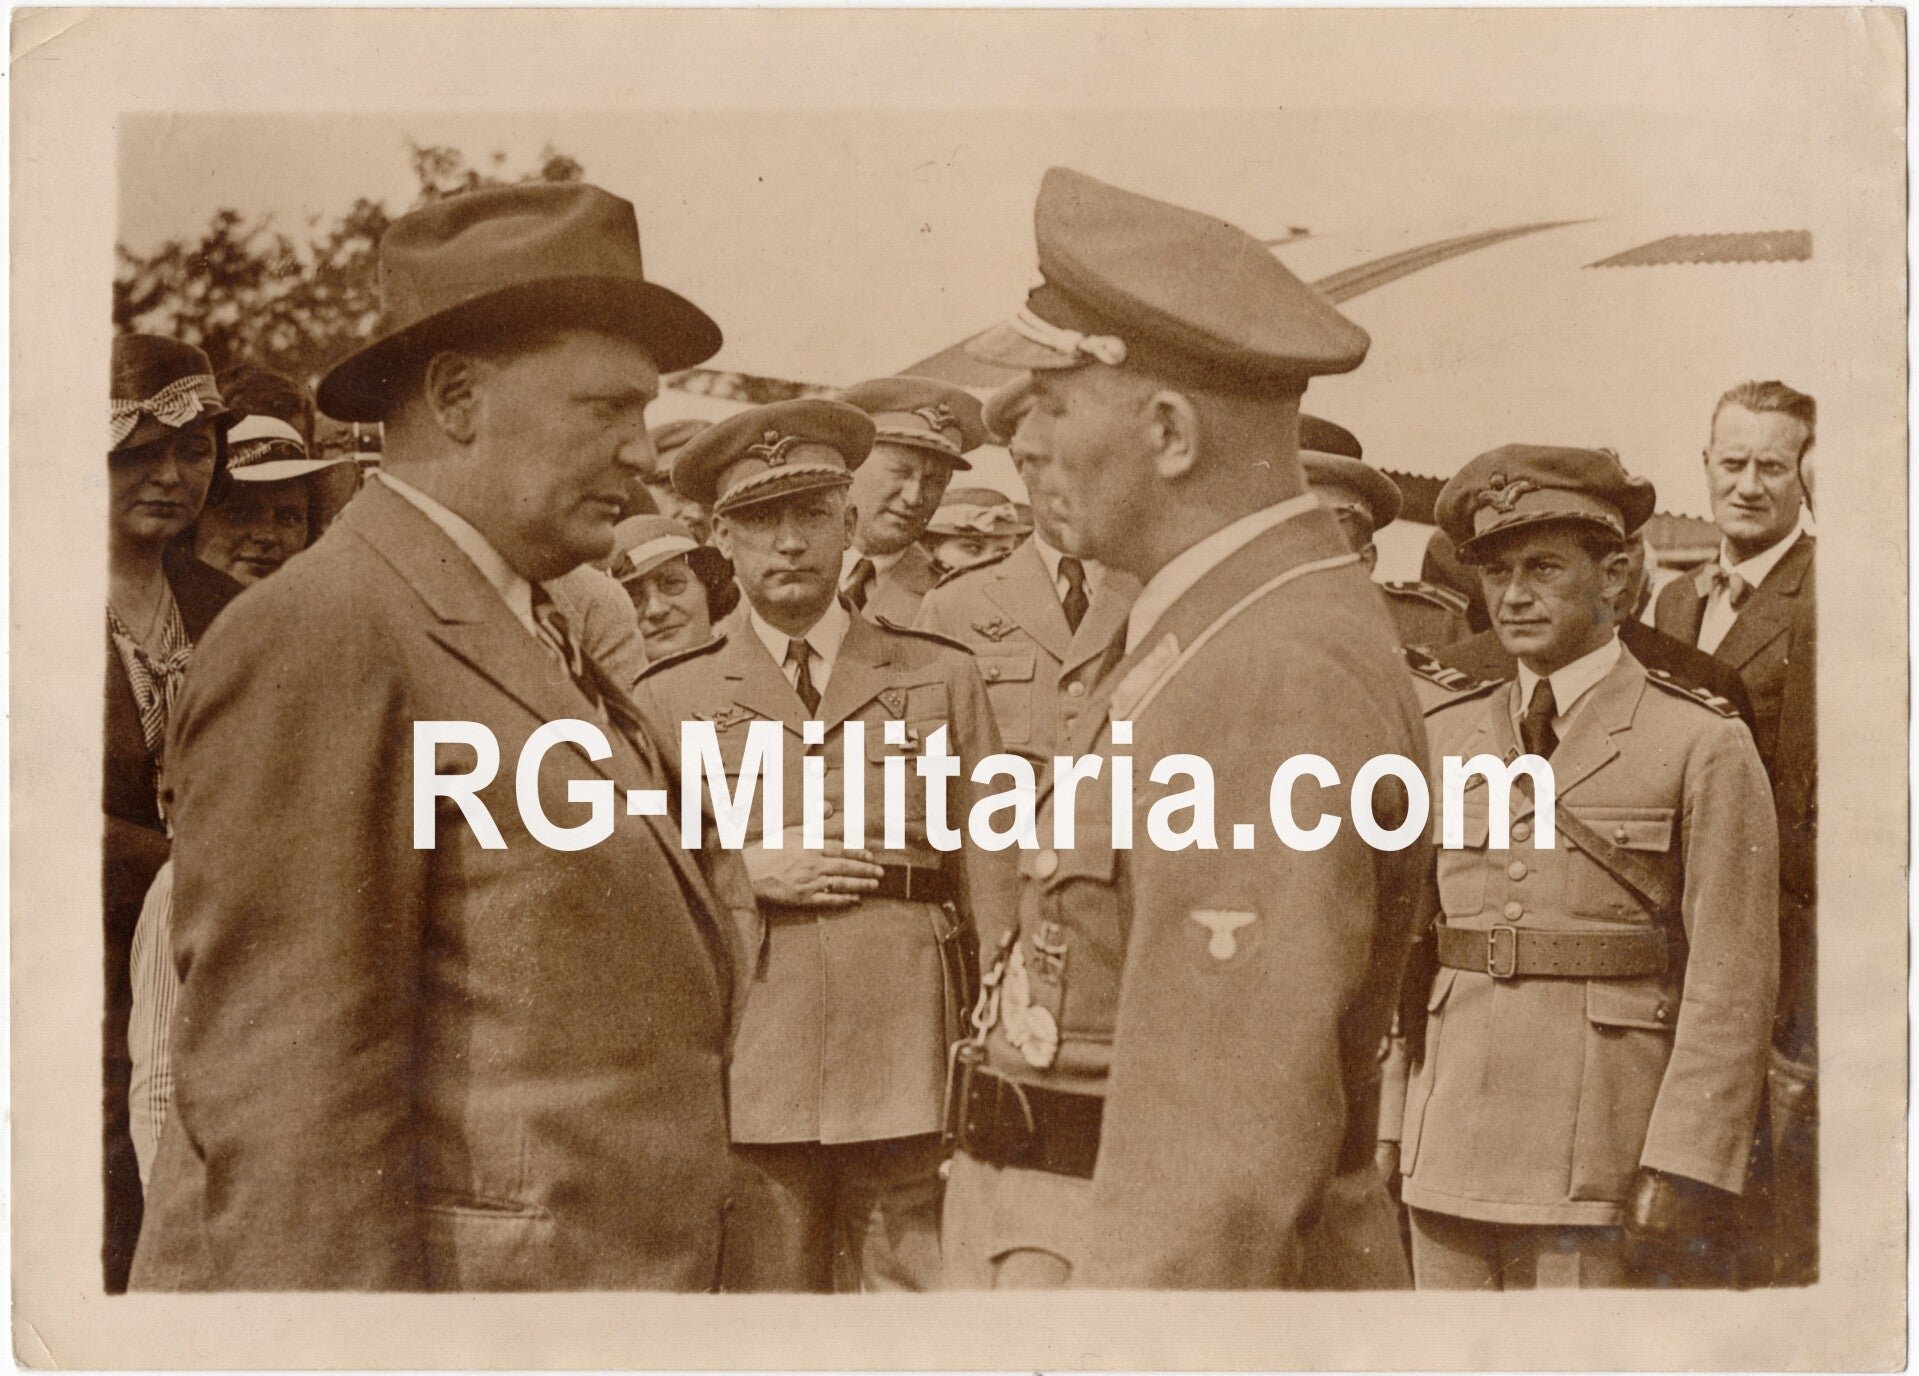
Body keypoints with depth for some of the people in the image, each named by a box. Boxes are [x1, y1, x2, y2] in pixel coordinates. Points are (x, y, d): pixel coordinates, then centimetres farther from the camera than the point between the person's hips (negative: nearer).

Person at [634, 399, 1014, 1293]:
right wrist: (743, 871, -7)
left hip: (912, 1084, 0)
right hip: (746, 1087, 0)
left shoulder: (942, 676, 10)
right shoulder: (668, 698, 9)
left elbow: (992, 883, 8)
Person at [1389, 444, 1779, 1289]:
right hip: (1446, 1161, 4)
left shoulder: (1703, 745, -3)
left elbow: (1732, 982, -6)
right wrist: (1385, 1144, 9)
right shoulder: (1443, 738, 11)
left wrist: (1683, 1179, -12)